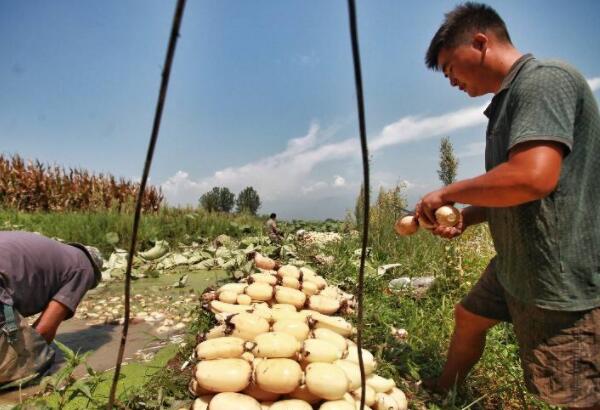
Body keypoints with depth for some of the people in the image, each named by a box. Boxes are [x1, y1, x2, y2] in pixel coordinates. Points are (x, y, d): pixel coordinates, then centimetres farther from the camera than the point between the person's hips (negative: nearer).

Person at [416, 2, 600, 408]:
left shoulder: (544, 79, -17)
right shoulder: (511, 98, 13)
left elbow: (533, 177, -32)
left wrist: (447, 194, -18)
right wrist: (465, 218, 4)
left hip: (560, 278, -10)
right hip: (516, 265, 11)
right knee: (469, 317, 25)